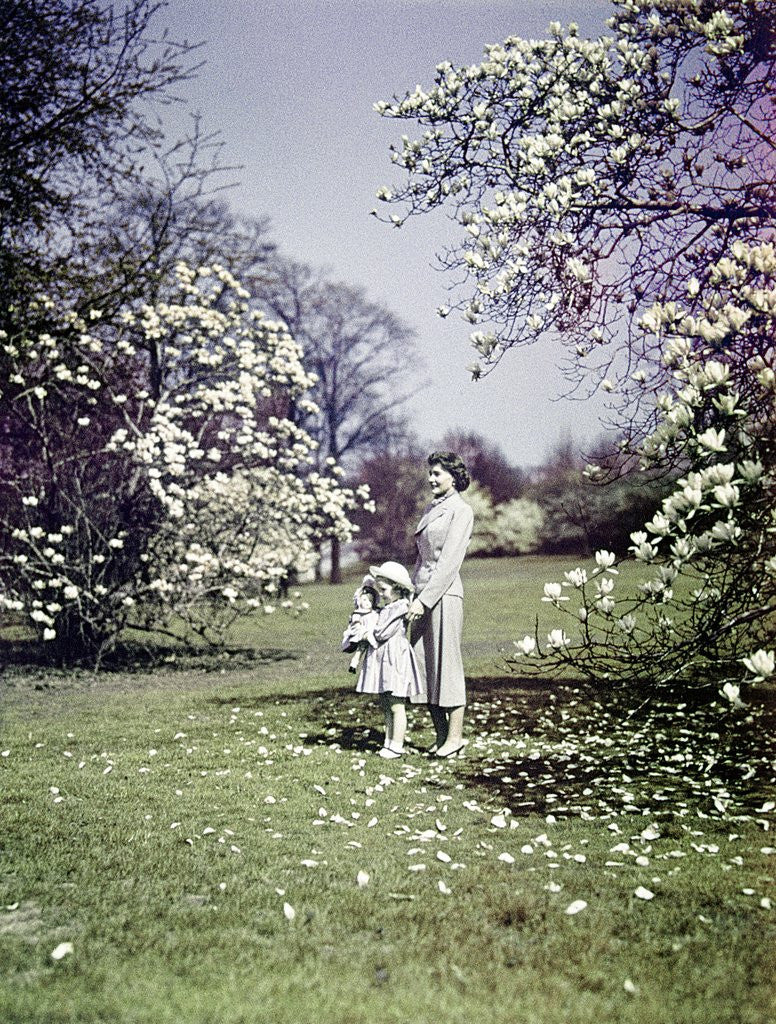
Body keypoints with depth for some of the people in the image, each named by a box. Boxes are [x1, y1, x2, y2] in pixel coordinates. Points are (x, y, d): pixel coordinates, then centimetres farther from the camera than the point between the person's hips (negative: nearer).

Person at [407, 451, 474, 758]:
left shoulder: (461, 511, -7)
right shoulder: (431, 509, 18)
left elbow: (449, 561, -14)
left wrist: (425, 598, -18)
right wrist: (414, 593, 14)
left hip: (444, 593, -8)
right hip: (422, 592, 8)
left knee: (446, 663, -4)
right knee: (424, 663, 8)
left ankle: (455, 735, 3)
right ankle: (440, 735, 15)